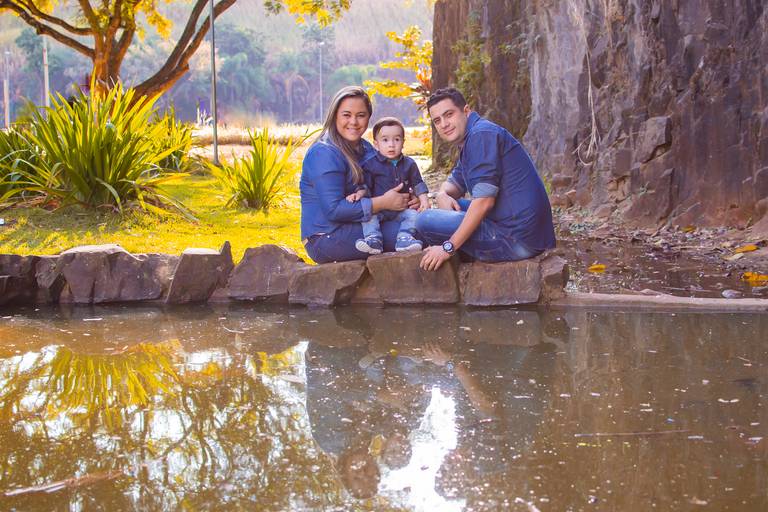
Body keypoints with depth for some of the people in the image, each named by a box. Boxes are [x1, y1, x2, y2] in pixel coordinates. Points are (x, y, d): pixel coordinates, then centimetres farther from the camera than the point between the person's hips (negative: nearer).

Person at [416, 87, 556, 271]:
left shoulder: (481, 134, -15)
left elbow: (484, 201, -22)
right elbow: (455, 182, 28)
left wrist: (448, 247, -18)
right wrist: (442, 195, 2)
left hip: (516, 239, -11)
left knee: (426, 221, -11)